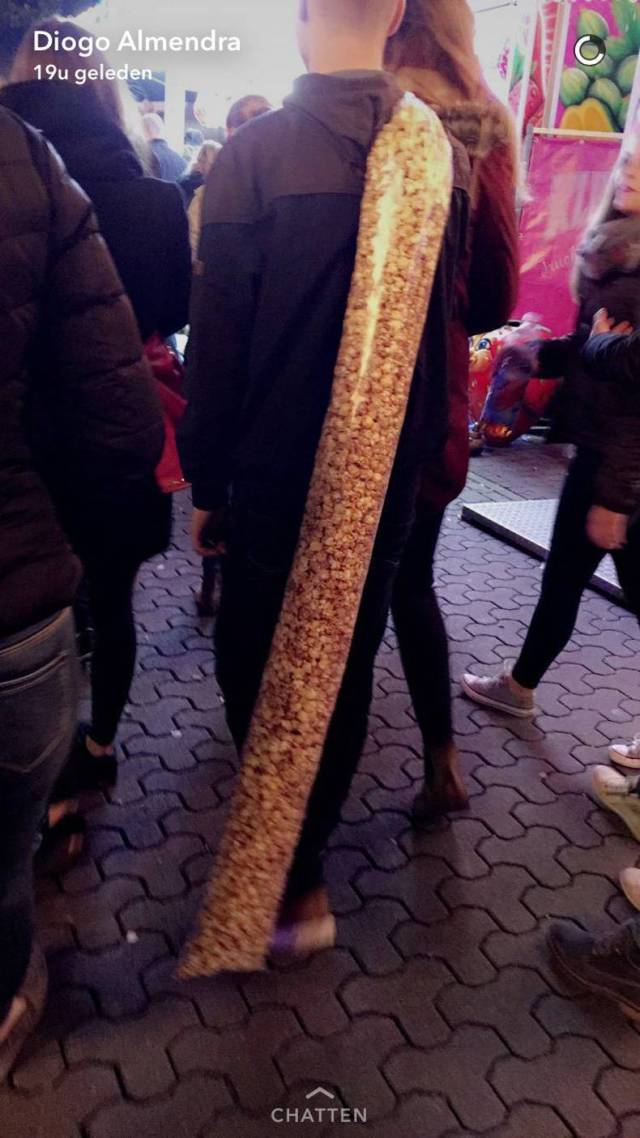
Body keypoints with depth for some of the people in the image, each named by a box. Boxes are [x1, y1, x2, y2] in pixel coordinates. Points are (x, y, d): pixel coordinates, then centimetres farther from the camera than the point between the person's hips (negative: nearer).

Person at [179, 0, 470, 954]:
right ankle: (311, 832, 38)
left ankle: (295, 878, 21)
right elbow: (450, 315, 7)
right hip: (390, 472, 4)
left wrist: (206, 481, -2)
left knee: (253, 661, 13)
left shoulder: (256, 151, -12)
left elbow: (218, 335, -12)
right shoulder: (444, 153, 0)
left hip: (277, 473, -4)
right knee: (349, 660, 18)